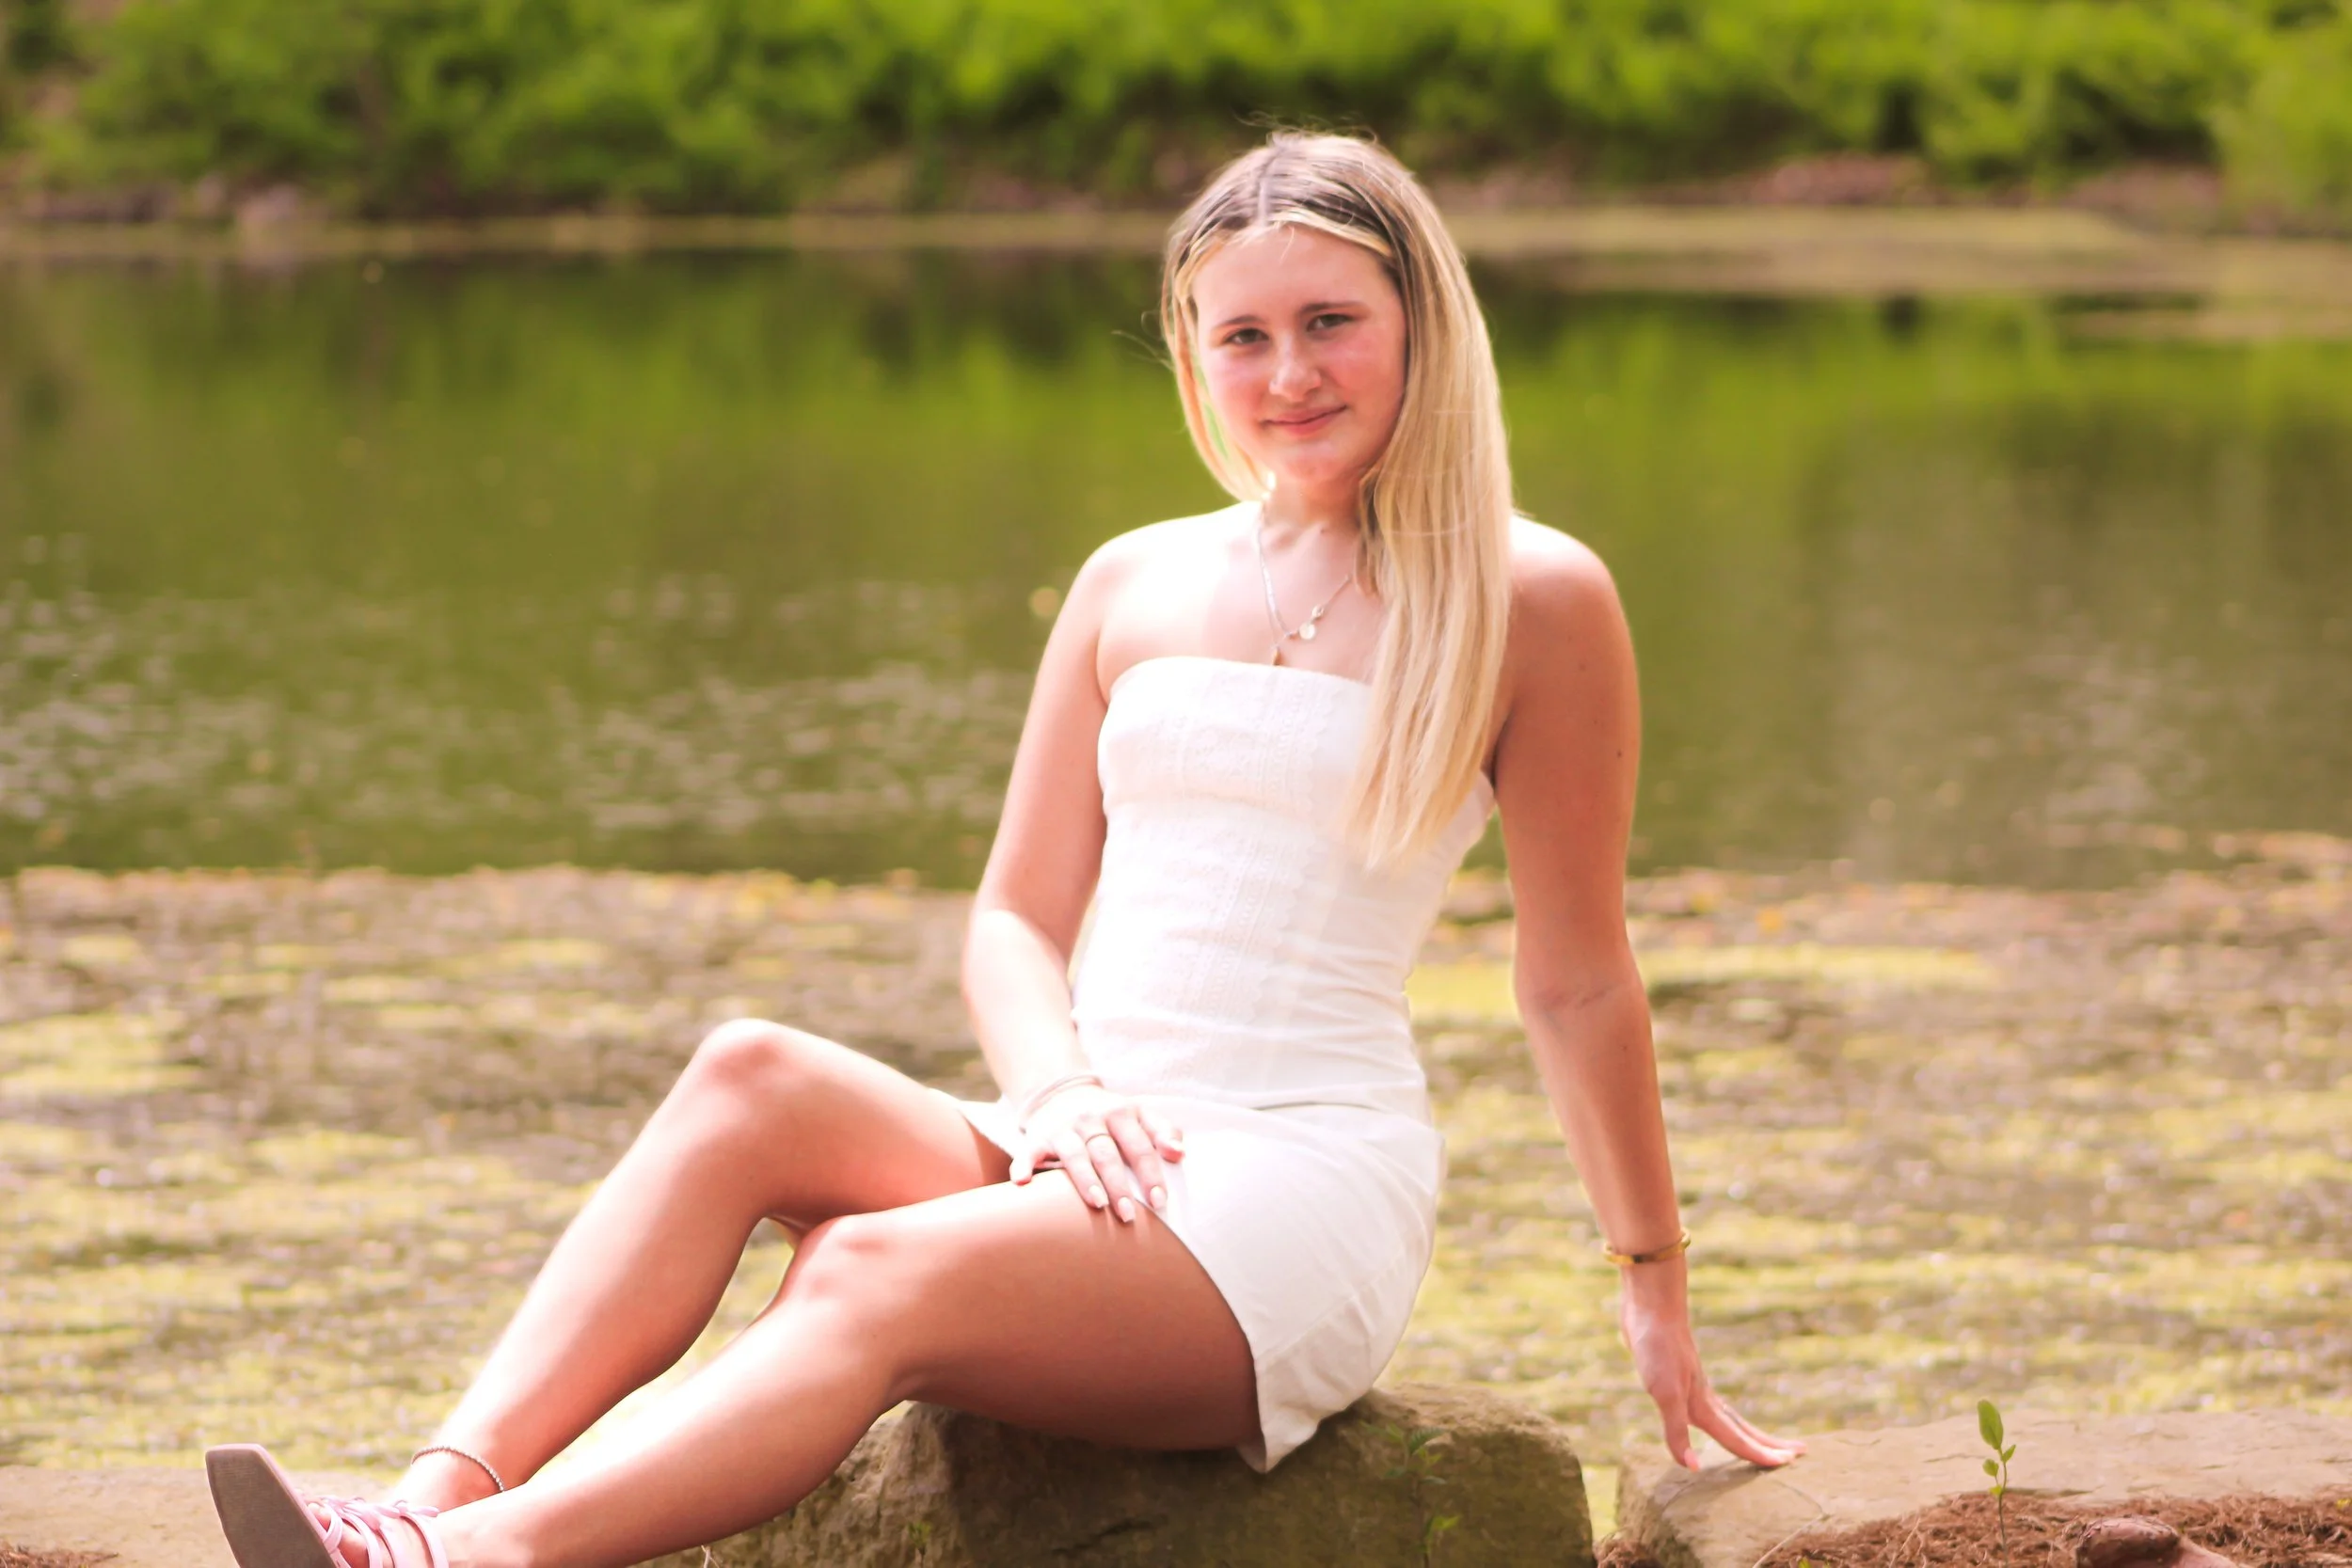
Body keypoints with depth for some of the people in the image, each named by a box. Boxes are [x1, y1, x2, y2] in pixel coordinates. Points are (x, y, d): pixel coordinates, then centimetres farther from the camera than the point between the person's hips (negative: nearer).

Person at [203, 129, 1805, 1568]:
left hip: (1310, 1196, -5)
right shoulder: (1134, 587, 15)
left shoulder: (1527, 602, 1)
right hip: (1098, 1165, 5)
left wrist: (1658, 1283, 12)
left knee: (881, 1273, -32)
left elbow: (1579, 980, 7)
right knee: (754, 1076, -25)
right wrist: (1055, 1095, -8)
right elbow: (1016, 918, 13)